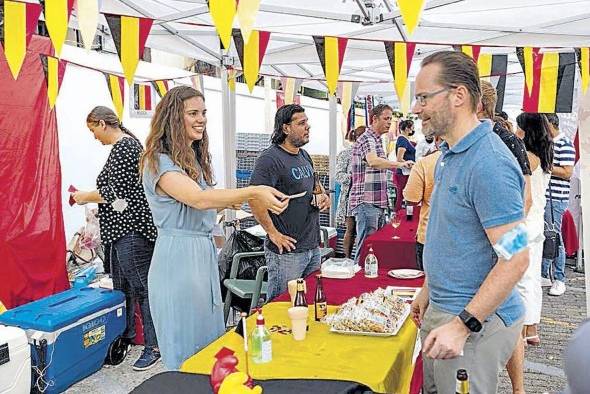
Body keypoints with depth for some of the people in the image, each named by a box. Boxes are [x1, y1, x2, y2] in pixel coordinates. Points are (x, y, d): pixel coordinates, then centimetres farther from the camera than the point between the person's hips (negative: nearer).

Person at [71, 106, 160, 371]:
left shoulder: (124, 146, -14)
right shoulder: (124, 144, 17)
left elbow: (115, 191, -19)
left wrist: (86, 197, -4)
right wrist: (89, 196, 18)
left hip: (131, 229, -11)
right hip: (123, 228, 11)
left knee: (141, 287, -5)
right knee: (122, 286, 18)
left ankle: (154, 346, 3)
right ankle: (126, 337, 32)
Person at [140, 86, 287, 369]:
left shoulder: (194, 159, 13)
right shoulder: (159, 162, -15)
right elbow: (198, 198, -31)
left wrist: (228, 202, 4)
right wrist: (255, 192, -40)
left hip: (205, 255, 9)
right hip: (178, 258, -9)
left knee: (211, 343, 18)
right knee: (187, 355, 5)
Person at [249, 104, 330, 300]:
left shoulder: (305, 155, 13)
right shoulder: (270, 158, -15)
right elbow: (254, 198, -25)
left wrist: (324, 196, 7)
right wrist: (273, 233, -20)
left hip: (313, 246, 9)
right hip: (287, 250, -8)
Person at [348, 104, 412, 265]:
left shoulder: (377, 140, 20)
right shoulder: (367, 139, -12)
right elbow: (373, 161, -34)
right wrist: (399, 164, -41)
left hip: (377, 203, 10)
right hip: (366, 202, -10)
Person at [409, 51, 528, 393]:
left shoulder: (489, 164, -23)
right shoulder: (450, 154, 8)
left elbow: (515, 259, -25)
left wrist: (463, 325, -25)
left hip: (476, 321, -9)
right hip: (443, 310, 9)